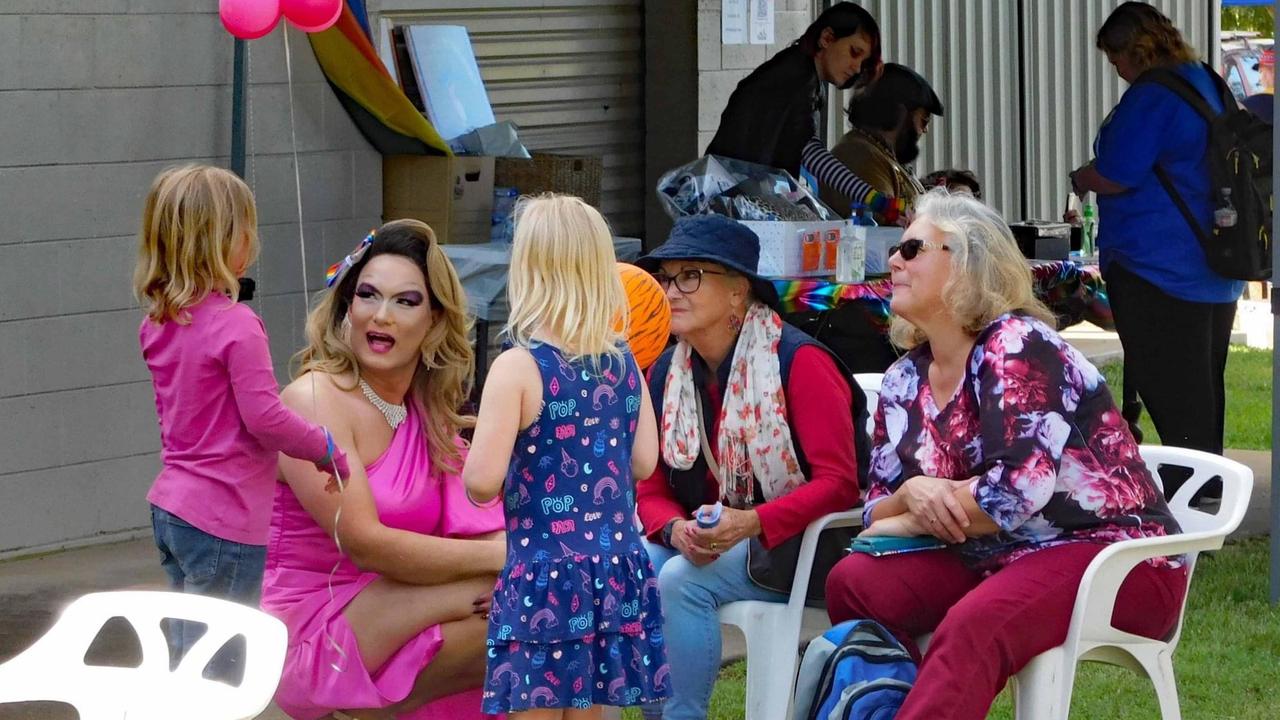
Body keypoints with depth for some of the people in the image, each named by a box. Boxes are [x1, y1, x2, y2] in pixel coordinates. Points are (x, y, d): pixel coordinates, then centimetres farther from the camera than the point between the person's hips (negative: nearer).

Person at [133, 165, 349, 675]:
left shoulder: (158, 324, 7)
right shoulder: (236, 326, -18)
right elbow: (264, 417, -19)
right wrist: (326, 450, -5)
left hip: (170, 509, 9)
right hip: (224, 518, -9)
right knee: (216, 674, -3)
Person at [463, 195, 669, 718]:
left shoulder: (518, 367, -13)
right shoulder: (624, 364, 4)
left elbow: (482, 482, -18)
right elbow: (644, 462, 10)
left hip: (543, 575, -6)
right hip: (616, 565, 6)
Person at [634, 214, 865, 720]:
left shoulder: (798, 361, -14)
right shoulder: (663, 375, 7)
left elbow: (839, 483, -17)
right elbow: (651, 488, 9)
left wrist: (751, 522, -30)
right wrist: (676, 530, -15)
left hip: (794, 545, -6)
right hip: (704, 543, 6)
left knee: (681, 581, -29)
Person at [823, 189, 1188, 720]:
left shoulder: (1016, 347, -13)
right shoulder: (905, 382, 10)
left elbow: (1019, 488, -24)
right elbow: (879, 509, 9)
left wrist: (910, 523, -10)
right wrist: (912, 493, -16)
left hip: (1117, 558, -8)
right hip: (1001, 560, 8)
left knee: (972, 627, -34)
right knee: (854, 582, -10)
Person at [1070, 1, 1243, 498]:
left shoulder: (1151, 97, -16)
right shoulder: (1209, 86, 14)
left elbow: (1117, 174, -19)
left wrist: (1082, 180, 2)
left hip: (1159, 269, -9)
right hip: (1218, 271, 9)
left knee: (1171, 399, -6)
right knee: (1204, 391, 15)